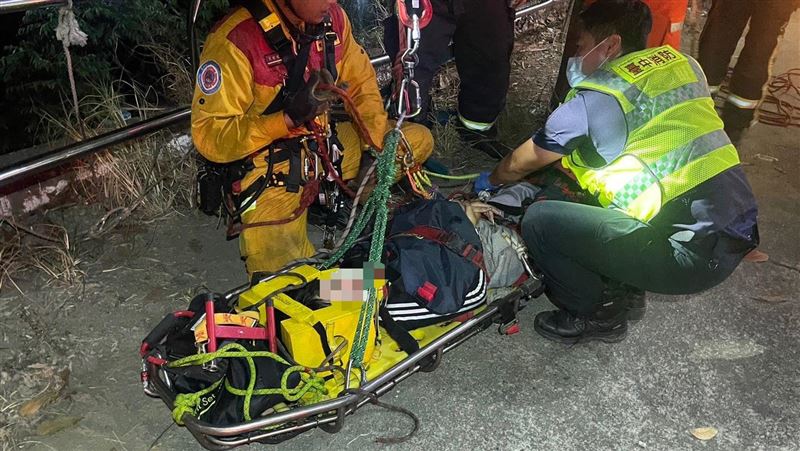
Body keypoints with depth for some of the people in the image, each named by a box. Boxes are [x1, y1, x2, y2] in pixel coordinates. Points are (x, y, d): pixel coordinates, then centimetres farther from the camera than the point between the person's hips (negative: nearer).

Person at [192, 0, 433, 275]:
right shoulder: (234, 41, -24)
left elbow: (361, 84, 7)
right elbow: (210, 137, -23)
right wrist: (289, 118, -33)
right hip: (270, 166, -5)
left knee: (419, 140, 1)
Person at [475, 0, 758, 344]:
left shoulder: (595, 101, -10)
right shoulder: (682, 62, 10)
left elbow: (522, 164, 4)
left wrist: (490, 181, 26)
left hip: (693, 254, -8)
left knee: (538, 220, -7)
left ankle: (595, 317, 12)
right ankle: (621, 290, 23)